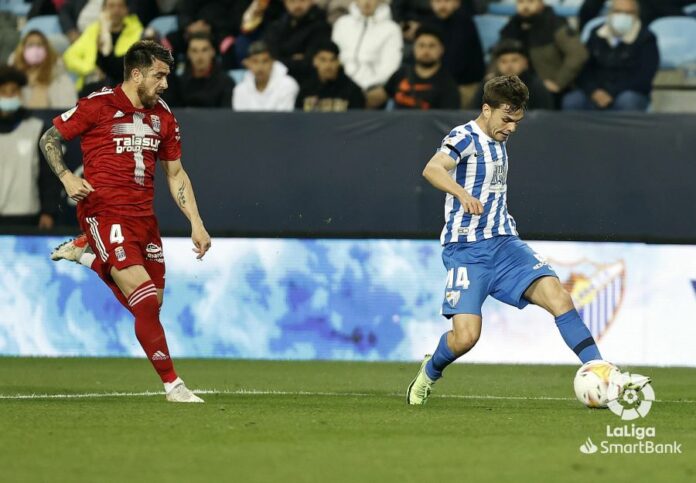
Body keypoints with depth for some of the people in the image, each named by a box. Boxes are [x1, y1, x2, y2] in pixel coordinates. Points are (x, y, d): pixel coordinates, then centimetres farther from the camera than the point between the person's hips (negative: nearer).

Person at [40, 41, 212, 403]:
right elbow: (49, 138, 3)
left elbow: (175, 174, 19)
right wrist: (66, 177, -14)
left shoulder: (163, 117, 12)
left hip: (142, 216, 7)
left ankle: (85, 253, 25)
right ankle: (172, 384, -11)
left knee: (149, 304, 6)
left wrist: (196, 223, 11)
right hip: (103, 210, -7)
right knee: (144, 298, -17)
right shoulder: (98, 105, -5)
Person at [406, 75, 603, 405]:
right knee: (466, 336, -17)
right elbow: (432, 169, -31)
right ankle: (430, 372, 16)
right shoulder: (464, 138, -10)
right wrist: (461, 194, -47)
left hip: (504, 243, 6)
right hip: (466, 250, -6)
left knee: (558, 295, -17)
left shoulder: (498, 141, 15)